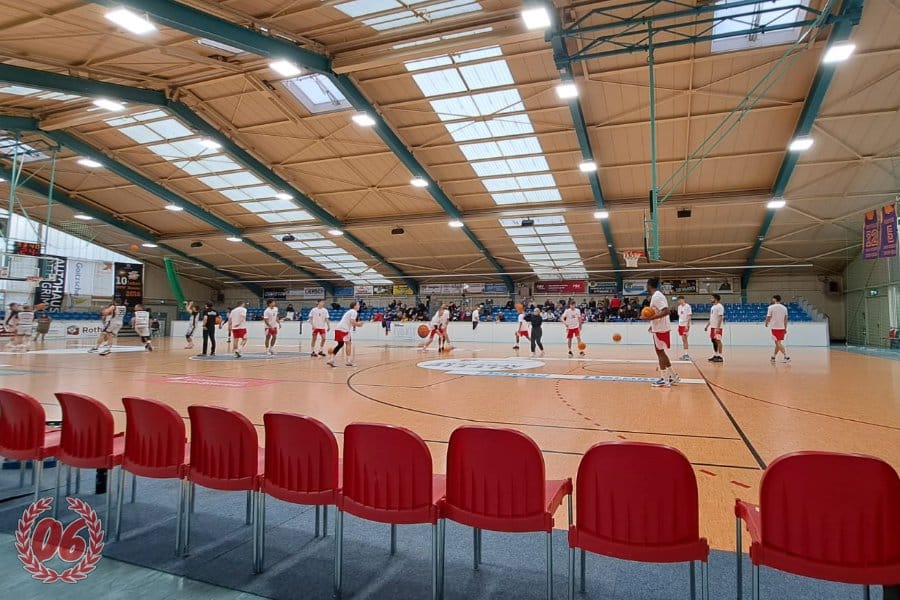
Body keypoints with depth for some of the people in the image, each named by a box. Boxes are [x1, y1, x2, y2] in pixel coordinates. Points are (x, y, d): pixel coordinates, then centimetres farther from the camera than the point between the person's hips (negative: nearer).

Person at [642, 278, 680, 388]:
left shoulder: (656, 296, -17)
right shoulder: (656, 296, 14)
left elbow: (666, 311, -27)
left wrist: (650, 318, -28)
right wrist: (653, 324, 26)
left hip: (660, 329, -10)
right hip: (659, 328, 10)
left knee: (660, 352, -3)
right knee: (661, 353, 16)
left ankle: (664, 379, 2)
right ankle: (673, 376, 22)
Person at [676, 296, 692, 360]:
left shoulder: (687, 306, -10)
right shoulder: (679, 307, 11)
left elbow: (689, 317, -13)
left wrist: (687, 325, -19)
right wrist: (678, 325, 14)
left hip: (686, 325, -7)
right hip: (680, 325, 7)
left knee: (684, 339, -11)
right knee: (683, 339, 7)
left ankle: (686, 354, -8)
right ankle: (685, 354, 11)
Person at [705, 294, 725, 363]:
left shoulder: (719, 306, -12)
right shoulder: (712, 307, 17)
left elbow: (720, 317, -19)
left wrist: (718, 327, -24)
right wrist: (707, 326, 19)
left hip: (717, 327, -9)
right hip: (712, 327, 9)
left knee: (718, 341, -7)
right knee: (714, 341, 10)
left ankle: (720, 356, -5)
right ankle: (715, 355, 16)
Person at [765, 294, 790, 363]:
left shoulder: (771, 307, -8)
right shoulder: (784, 308, 7)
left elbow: (768, 317, -5)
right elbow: (785, 319, 7)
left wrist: (766, 323, 15)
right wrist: (785, 328, 11)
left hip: (775, 327, -6)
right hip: (782, 328, 6)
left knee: (778, 343, -5)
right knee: (778, 343, 15)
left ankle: (786, 357, -16)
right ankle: (773, 357, 26)